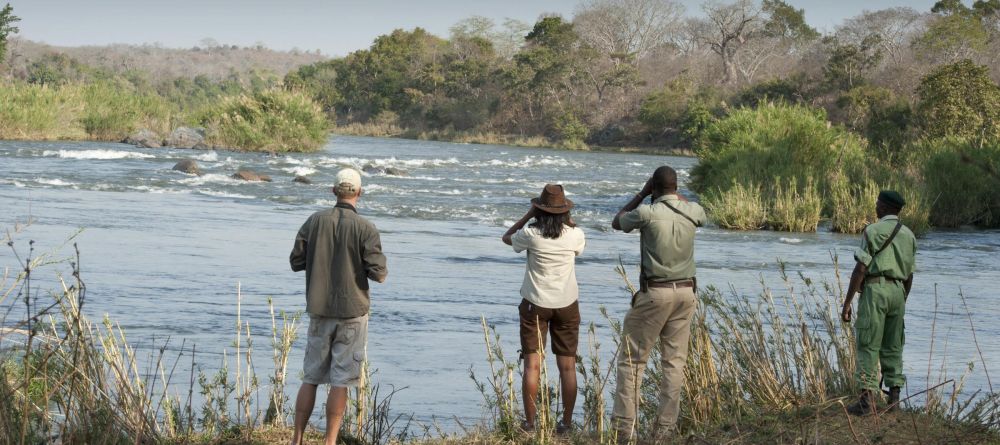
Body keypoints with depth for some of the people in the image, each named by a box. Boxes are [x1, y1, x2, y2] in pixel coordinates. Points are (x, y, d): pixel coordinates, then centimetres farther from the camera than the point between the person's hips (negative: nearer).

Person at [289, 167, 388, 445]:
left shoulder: (315, 221, -2)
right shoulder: (365, 228, -11)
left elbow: (296, 261, 3)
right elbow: (378, 274, -13)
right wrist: (377, 264, 9)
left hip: (319, 310, 3)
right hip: (352, 311, -3)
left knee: (311, 378, 12)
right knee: (340, 381, 2)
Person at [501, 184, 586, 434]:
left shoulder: (531, 235, -14)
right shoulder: (574, 235, -9)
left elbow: (506, 238, 9)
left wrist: (529, 214, 9)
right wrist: (568, 219, 13)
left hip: (535, 304, -2)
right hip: (567, 305, 2)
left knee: (532, 365, 1)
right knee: (567, 366, 7)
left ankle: (529, 423, -1)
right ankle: (566, 423, 8)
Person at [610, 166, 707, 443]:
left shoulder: (647, 212, -13)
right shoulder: (693, 212, 1)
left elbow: (617, 223, 8)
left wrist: (642, 194, 10)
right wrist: (676, 195, 26)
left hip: (654, 293, -4)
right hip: (685, 292, 4)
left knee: (631, 360, 3)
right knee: (674, 362, 7)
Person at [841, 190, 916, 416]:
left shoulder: (873, 231, -7)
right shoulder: (909, 235, 13)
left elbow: (860, 269, -11)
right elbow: (909, 276, 16)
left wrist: (847, 302, -10)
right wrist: (903, 301, 26)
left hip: (875, 289, -6)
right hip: (898, 291, 6)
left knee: (868, 346, -6)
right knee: (892, 346, 14)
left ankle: (867, 399, -13)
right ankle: (894, 395, 12)